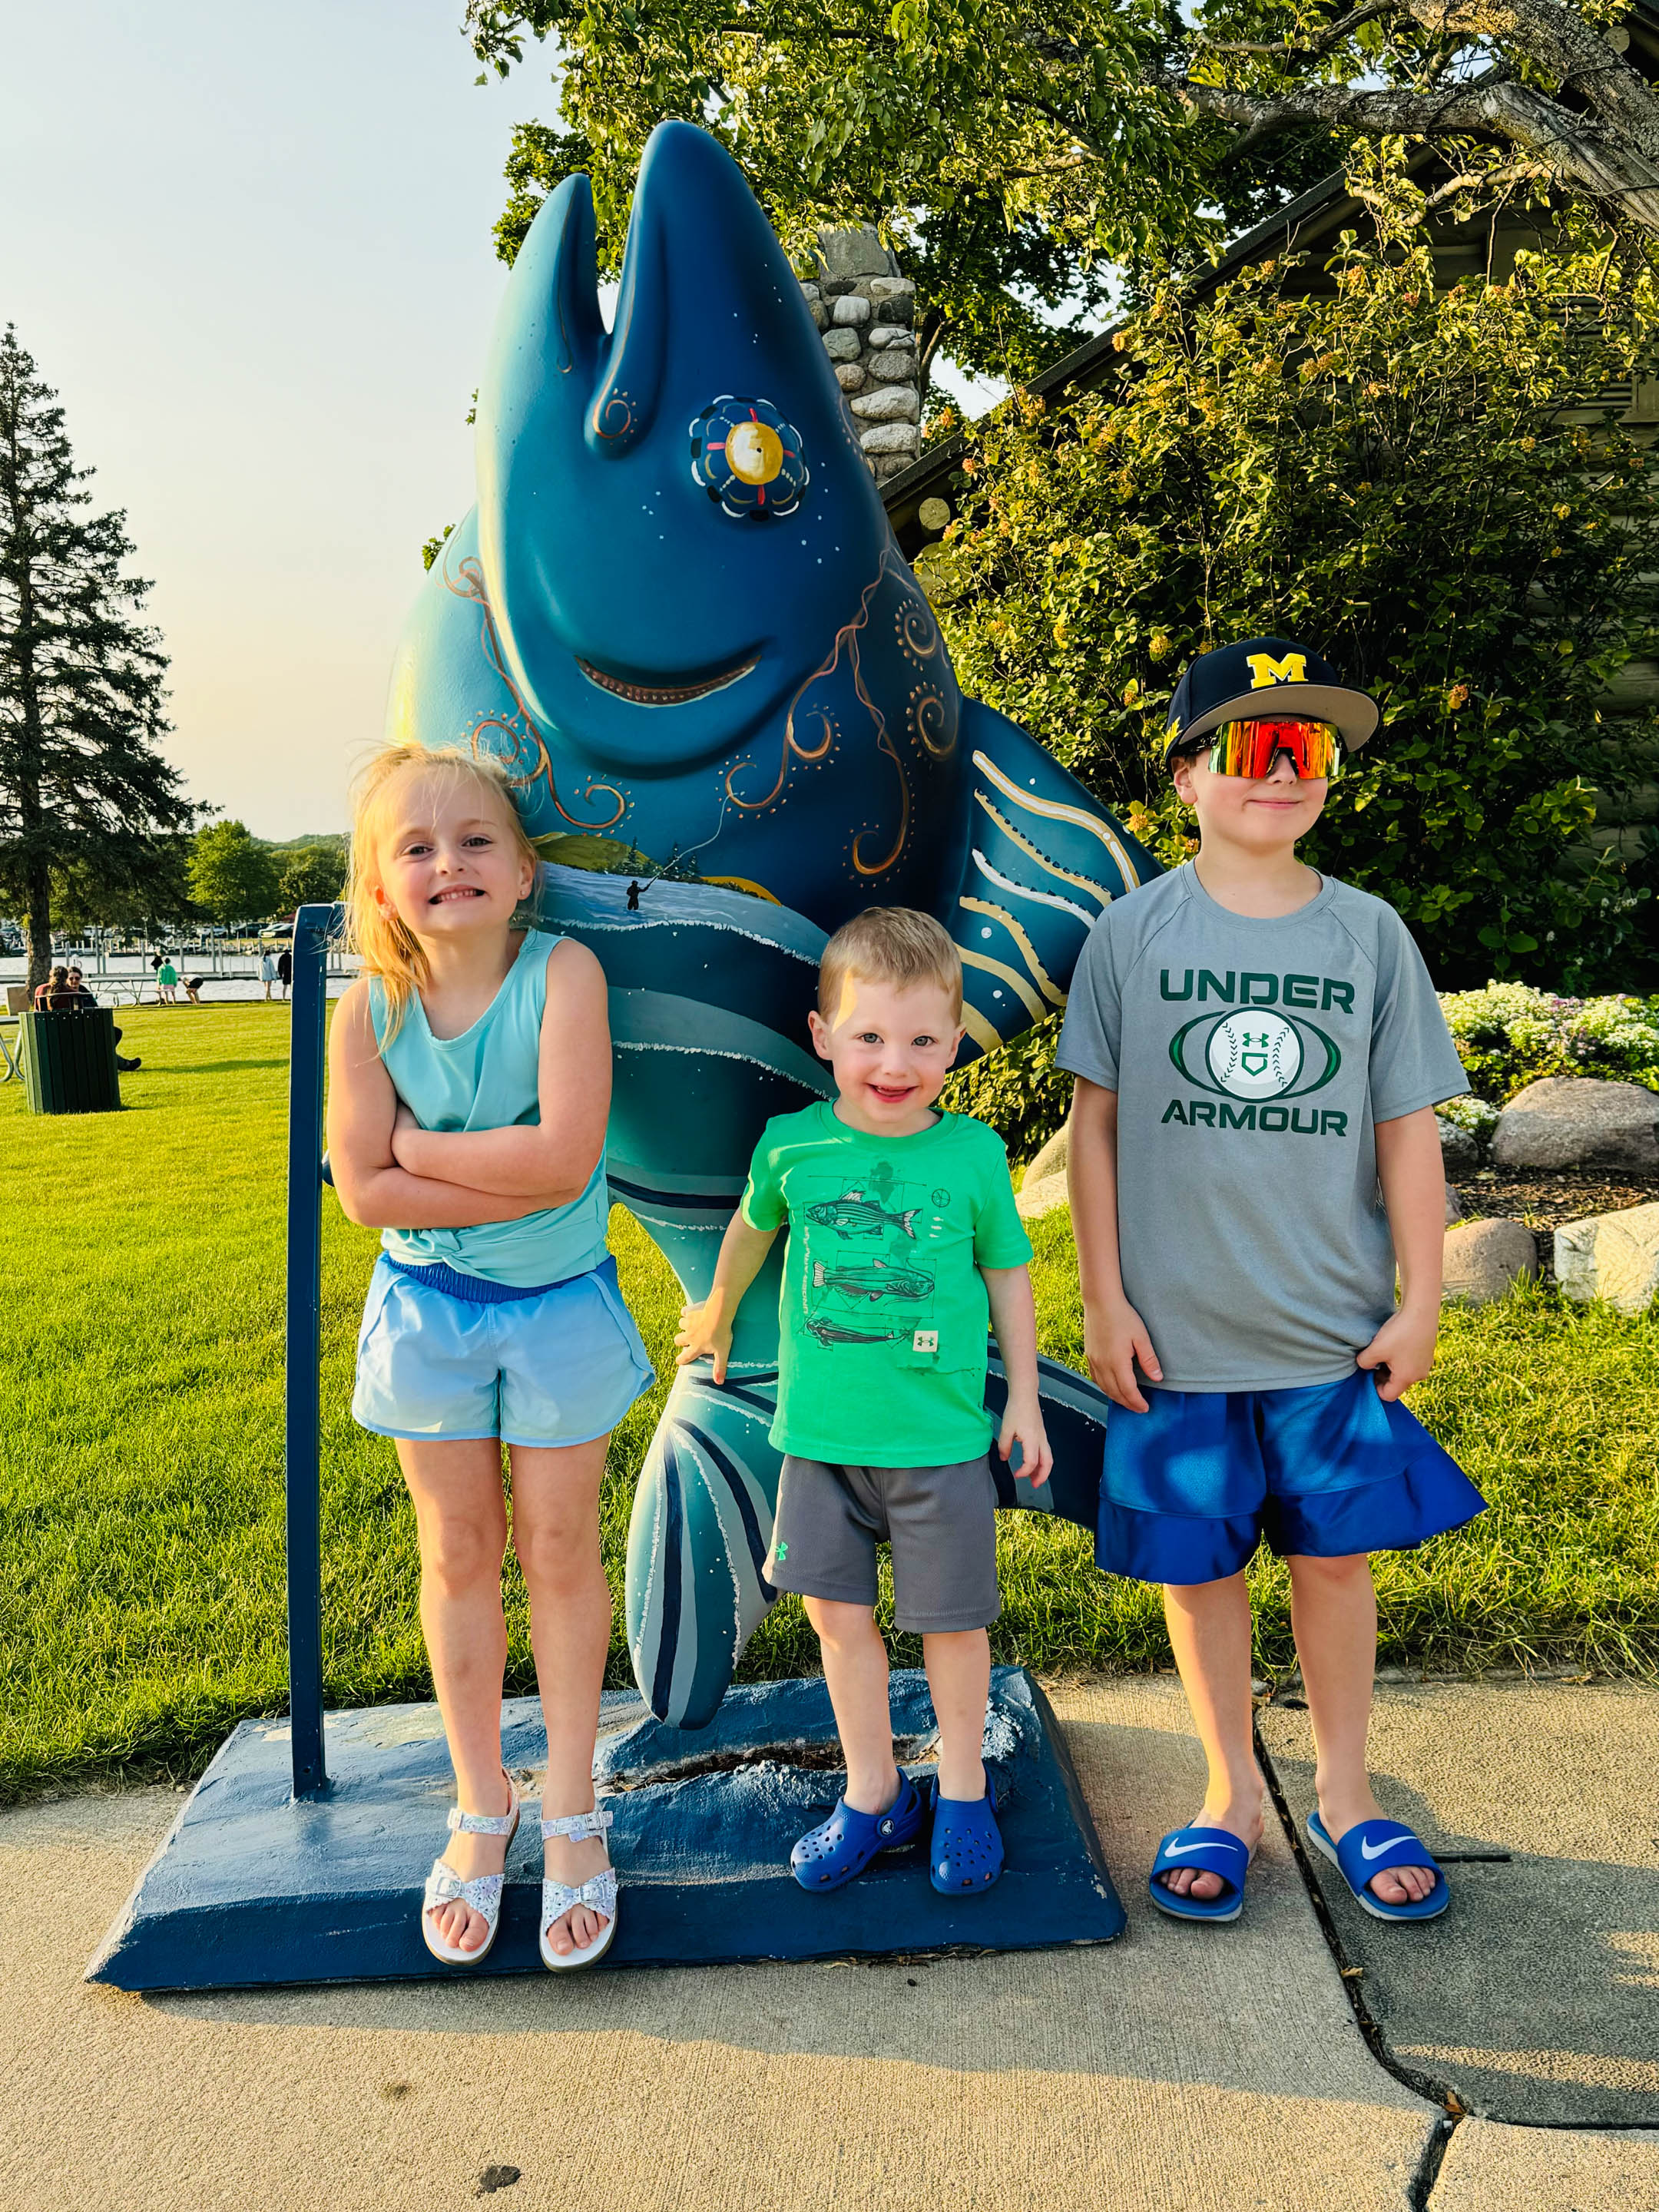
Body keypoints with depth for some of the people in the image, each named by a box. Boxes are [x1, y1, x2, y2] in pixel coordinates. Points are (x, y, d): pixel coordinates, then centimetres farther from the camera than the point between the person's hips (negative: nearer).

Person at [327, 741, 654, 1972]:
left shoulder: (563, 973, -19)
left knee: (559, 1554, 10)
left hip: (560, 1306, -2)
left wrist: (418, 1145, -20)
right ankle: (482, 1807, 33)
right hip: (429, 1308, 2)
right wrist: (515, 1183, -22)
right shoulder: (371, 1010, -11)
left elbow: (567, 1155, -29)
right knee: (458, 1557, 14)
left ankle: (573, 1810, 29)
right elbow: (365, 1192, -16)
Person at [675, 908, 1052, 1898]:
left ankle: (962, 1794, 33)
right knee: (839, 1614, 11)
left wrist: (1025, 1400, 6)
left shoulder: (973, 1153, -8)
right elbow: (754, 1226, 15)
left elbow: (1008, 1272, 5)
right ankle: (874, 1795, 31)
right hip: (822, 1435, 2)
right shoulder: (793, 1144, -5)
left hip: (943, 1439, -2)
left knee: (954, 1622, 10)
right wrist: (718, 1314, 29)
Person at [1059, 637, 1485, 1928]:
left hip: (1336, 1332, 1)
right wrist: (1104, 1298, -2)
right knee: (1197, 1565, 10)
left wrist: (1421, 1301, 1)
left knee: (1339, 1553, 10)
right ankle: (1233, 1794, 30)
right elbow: (1096, 1123, 0)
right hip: (1178, 1334, -1)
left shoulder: (1369, 934, 2)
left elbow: (1407, 1130, 4)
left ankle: (1345, 1791, 32)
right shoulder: (1136, 931, -2)